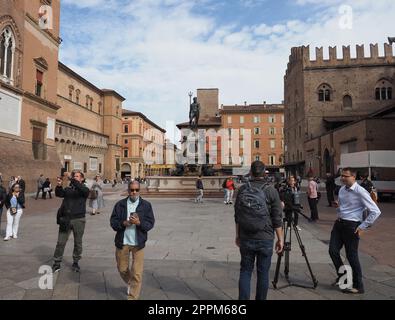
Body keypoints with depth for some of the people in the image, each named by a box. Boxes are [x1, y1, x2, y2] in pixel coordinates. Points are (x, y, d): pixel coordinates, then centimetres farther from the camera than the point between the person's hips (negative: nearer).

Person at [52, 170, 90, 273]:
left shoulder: (84, 189, 1)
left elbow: (85, 190, -23)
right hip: (65, 219, 2)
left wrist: (72, 179, -32)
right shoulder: (68, 188, 8)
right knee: (61, 242, 6)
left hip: (78, 219, -1)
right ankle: (57, 263, 19)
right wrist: (59, 186, -29)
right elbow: (59, 194, -9)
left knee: (78, 243, 10)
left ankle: (75, 262, 26)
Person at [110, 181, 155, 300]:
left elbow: (150, 223, -5)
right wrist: (123, 223, -20)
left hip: (138, 243, -2)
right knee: (122, 269, 19)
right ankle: (130, 283, 50)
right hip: (122, 242, 2)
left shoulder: (146, 205, -2)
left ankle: (133, 297, 14)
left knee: (137, 273, -2)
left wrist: (139, 222, -23)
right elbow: (113, 222, -1)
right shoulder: (120, 204, 2)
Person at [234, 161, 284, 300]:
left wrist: (238, 235, 16)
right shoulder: (271, 190, -8)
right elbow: (277, 218, -6)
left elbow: (237, 215, 5)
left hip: (245, 238, 2)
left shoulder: (242, 189, 0)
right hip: (265, 239, -2)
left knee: (245, 271, 10)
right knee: (263, 273, 10)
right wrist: (280, 239, 3)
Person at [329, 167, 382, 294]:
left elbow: (376, 212, -16)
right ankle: (341, 275, 28)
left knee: (351, 255, 2)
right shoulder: (342, 190, 8)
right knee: (333, 251, 4)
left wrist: (363, 227, -16)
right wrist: (337, 205, 1)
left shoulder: (361, 192, -15)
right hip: (339, 223, 7)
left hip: (351, 225, -7)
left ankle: (358, 286, 19)